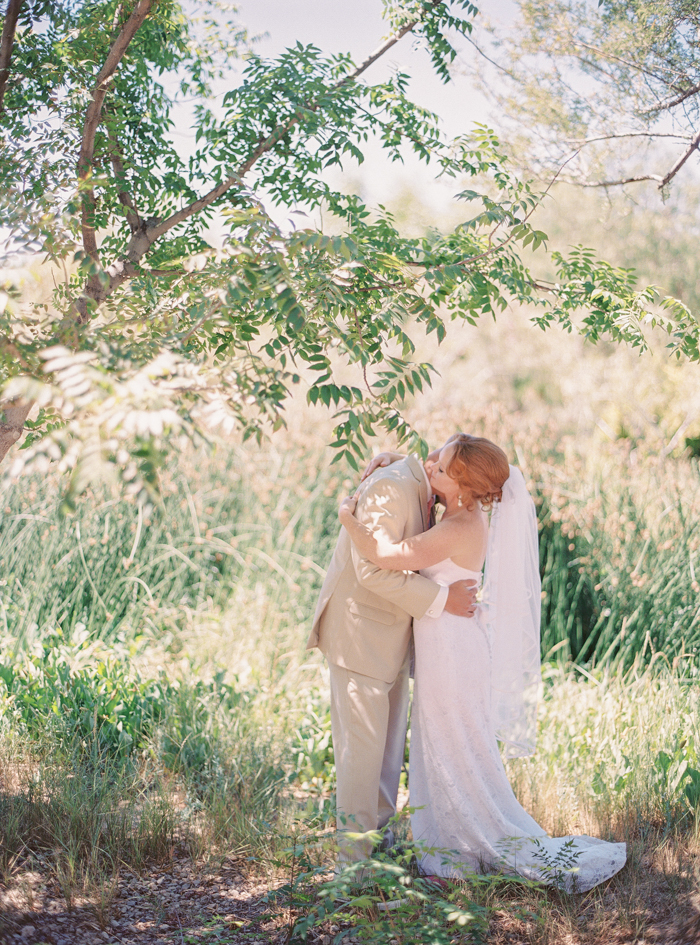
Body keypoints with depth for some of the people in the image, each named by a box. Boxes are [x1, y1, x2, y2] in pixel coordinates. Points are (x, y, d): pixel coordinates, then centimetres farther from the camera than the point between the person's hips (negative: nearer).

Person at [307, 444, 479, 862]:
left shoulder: (417, 488, 10)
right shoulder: (390, 488, -21)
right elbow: (373, 570, -27)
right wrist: (441, 599, -23)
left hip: (391, 639, 10)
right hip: (359, 634, -10)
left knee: (390, 745, 15)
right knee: (362, 745, -4)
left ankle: (383, 845, 25)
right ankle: (357, 858, 3)